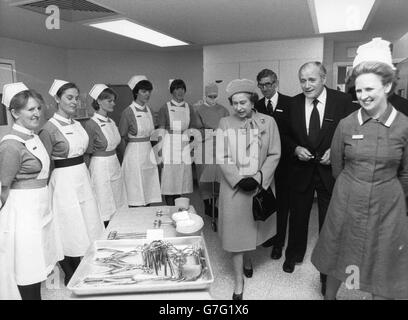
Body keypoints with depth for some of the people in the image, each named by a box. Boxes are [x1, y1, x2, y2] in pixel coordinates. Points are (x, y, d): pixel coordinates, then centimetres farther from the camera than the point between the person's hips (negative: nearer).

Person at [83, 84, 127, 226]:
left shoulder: (111, 122, 9)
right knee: (104, 214, 1)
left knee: (117, 207, 13)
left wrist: (117, 165, 17)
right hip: (100, 169, -7)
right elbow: (86, 155, -12)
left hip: (115, 166, 8)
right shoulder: (91, 124, -14)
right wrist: (88, 179, -10)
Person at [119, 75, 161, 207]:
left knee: (149, 188, 10)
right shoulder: (128, 111, -10)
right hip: (134, 153, -6)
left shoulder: (148, 109, 9)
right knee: (136, 192, 0)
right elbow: (122, 138, -5)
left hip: (149, 151, 6)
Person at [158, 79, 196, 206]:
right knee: (169, 185, -3)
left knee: (180, 183, 6)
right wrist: (159, 154, -8)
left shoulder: (189, 109, 10)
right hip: (169, 146, -3)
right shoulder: (165, 108, 0)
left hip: (184, 147, 3)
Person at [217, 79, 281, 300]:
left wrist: (258, 178, -13)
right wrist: (239, 180, -14)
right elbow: (221, 157, -4)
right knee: (235, 231, 3)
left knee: (254, 226, 15)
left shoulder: (268, 122, -2)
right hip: (234, 186, 0)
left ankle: (247, 258, 45)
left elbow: (274, 154, -2)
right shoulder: (224, 124, -1)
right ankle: (238, 281, 18)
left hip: (261, 186, 1)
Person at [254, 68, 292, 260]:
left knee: (282, 202, 7)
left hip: (283, 160, -3)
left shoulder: (289, 103, -4)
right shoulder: (257, 106, 8)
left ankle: (279, 242, 19)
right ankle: (269, 234, 31)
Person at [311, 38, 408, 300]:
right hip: (347, 204, 1)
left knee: (383, 266, 15)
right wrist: (351, 188, 12)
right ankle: (329, 295, 40)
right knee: (337, 257, 17)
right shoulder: (346, 125, -6)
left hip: (387, 206, 0)